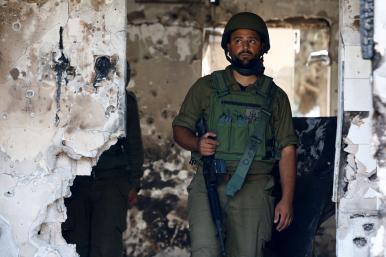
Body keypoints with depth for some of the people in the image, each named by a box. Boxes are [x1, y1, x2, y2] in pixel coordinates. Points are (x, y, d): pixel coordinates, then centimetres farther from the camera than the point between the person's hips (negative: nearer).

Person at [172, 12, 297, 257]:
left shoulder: (275, 96, 12)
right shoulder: (207, 87, 11)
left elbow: (287, 150, 8)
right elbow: (180, 127, 14)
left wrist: (287, 200, -1)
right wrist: (197, 144, -10)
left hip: (253, 188, 1)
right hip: (209, 184, -1)